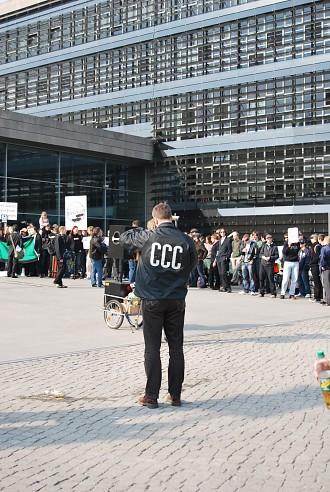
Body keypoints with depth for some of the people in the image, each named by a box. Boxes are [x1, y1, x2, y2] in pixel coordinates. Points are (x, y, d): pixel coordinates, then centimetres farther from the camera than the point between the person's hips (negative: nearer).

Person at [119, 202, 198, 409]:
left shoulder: (147, 237, -9)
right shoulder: (186, 240, -7)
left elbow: (124, 239, 9)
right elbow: (192, 264, 8)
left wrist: (138, 230, 23)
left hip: (152, 301, -1)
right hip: (177, 301, 1)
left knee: (152, 348, 5)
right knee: (176, 348, 10)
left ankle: (151, 396, 9)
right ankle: (175, 395, 16)